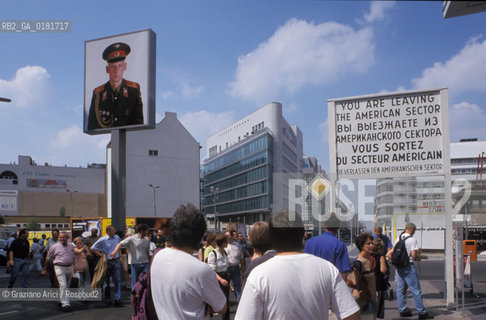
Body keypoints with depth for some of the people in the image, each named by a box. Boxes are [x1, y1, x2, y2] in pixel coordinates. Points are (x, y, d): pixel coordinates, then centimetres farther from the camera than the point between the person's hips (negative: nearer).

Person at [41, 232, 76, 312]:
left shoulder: (71, 246, 7)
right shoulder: (55, 247, -4)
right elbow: (48, 259, 6)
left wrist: (74, 265, 20)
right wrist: (44, 269, 9)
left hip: (69, 267, 5)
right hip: (59, 267, -5)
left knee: (67, 286, 13)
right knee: (63, 285, -15)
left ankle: (63, 301, 30)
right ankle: (65, 304, -19)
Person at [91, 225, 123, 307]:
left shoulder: (117, 237, 7)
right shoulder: (103, 240, -8)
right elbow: (92, 249, -4)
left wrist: (120, 257, 14)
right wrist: (101, 255, -9)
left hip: (116, 261, 3)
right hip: (107, 262, -3)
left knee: (117, 280, -5)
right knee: (107, 281, 9)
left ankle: (117, 299, -4)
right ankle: (107, 298, 23)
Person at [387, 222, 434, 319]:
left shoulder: (398, 238, 8)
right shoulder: (412, 239, -13)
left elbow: (392, 252, 13)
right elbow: (414, 256, -16)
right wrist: (418, 257, 3)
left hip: (399, 266, 7)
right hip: (408, 266, -7)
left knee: (400, 289, 12)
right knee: (416, 290, -1)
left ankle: (402, 310, 17)